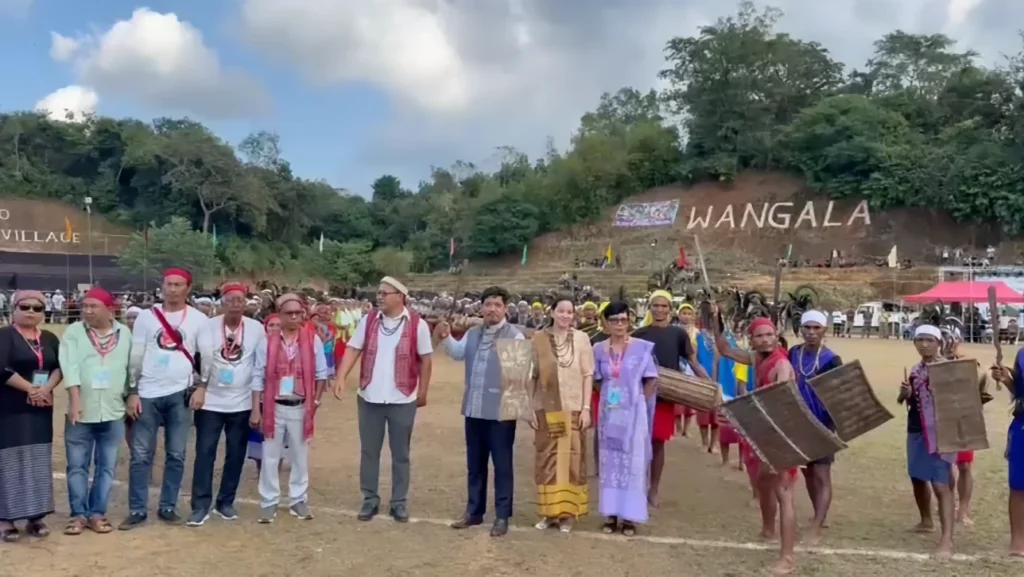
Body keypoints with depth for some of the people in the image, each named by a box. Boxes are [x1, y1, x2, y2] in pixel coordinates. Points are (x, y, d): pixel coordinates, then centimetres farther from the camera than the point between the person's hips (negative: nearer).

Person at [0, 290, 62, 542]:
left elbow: (60, 367, 3)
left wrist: (46, 388, -15)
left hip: (41, 409, 5)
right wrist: (30, 389, -15)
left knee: (39, 461, 6)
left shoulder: (50, 339, 12)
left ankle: (35, 517, 13)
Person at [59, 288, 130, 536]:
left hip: (113, 413, 1)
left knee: (107, 467, 7)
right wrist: (75, 401, -19)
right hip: (81, 412, -1)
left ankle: (97, 513, 17)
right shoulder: (74, 331, 0)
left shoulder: (125, 333, 5)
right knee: (77, 466, 5)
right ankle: (79, 514, 16)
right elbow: (70, 366, -10)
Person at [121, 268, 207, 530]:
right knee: (141, 455, 3)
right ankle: (137, 510, 11)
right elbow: (135, 357, 3)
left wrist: (201, 386, -7)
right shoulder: (147, 316, 3)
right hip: (148, 395, 0)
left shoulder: (199, 320, 2)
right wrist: (132, 392, -1)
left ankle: (168, 507, 17)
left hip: (180, 395, 0)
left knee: (176, 455, 6)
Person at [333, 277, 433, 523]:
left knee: (400, 453, 9)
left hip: (403, 399, -2)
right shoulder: (368, 320, 1)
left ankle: (399, 502, 21)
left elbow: (425, 359, -1)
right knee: (369, 451, 11)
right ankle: (370, 500, 24)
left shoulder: (417, 325, -7)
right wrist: (341, 377, -15)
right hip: (369, 398, 2)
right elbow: (353, 349, -2)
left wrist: (423, 392, 1)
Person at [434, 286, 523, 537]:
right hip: (473, 408, 6)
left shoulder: (514, 336, -6)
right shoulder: (473, 333, 12)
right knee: (474, 463, 15)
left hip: (500, 411, -5)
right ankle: (474, 511, 28)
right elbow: (458, 353, 4)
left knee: (502, 464, 4)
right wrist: (445, 338, -13)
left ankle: (502, 516, 15)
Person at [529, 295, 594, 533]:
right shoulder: (538, 338, 0)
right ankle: (548, 510, 17)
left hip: (573, 409, -1)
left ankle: (568, 512, 14)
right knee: (547, 459, 7)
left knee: (571, 459, 5)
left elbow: (588, 375, 0)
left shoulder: (581, 338, -1)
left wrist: (586, 407, -5)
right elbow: (531, 375, 4)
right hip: (546, 410, 1)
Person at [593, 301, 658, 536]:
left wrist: (637, 401, 0)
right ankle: (611, 514, 15)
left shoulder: (641, 348, -7)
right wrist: (610, 397, 5)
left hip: (633, 413, -3)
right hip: (609, 412, 3)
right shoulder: (599, 350, 2)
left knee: (633, 461, 2)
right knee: (609, 461, 7)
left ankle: (629, 515, 10)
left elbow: (651, 380, -2)